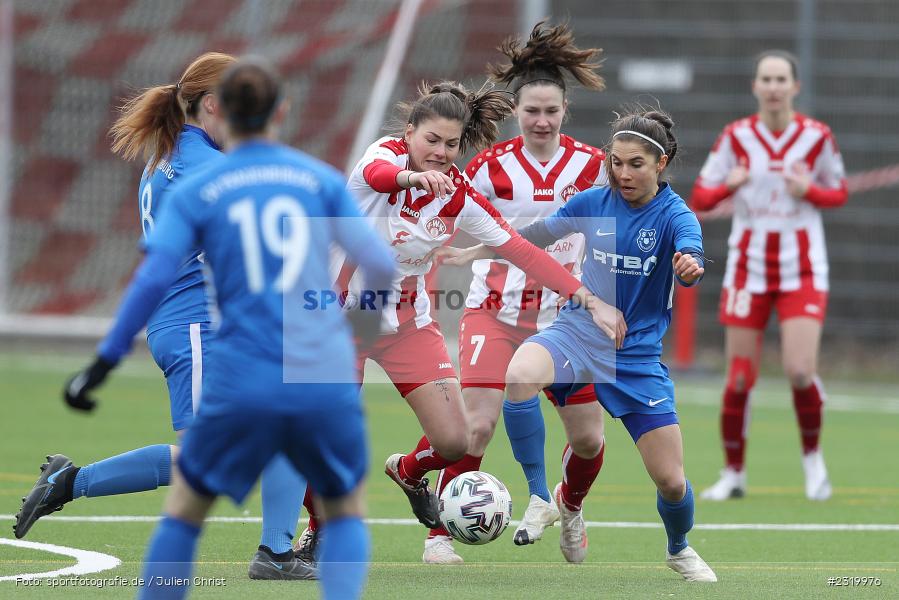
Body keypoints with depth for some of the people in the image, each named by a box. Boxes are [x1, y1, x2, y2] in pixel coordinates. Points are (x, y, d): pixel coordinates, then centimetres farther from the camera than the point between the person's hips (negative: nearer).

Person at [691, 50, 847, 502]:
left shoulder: (817, 137, -2)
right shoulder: (736, 137, -1)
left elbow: (839, 193, 10)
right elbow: (699, 198, 2)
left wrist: (809, 190, -11)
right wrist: (729, 185, -20)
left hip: (802, 269, -1)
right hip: (748, 266, 1)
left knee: (800, 371, -16)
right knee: (739, 380, -1)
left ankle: (812, 455, 10)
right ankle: (733, 474, 17)